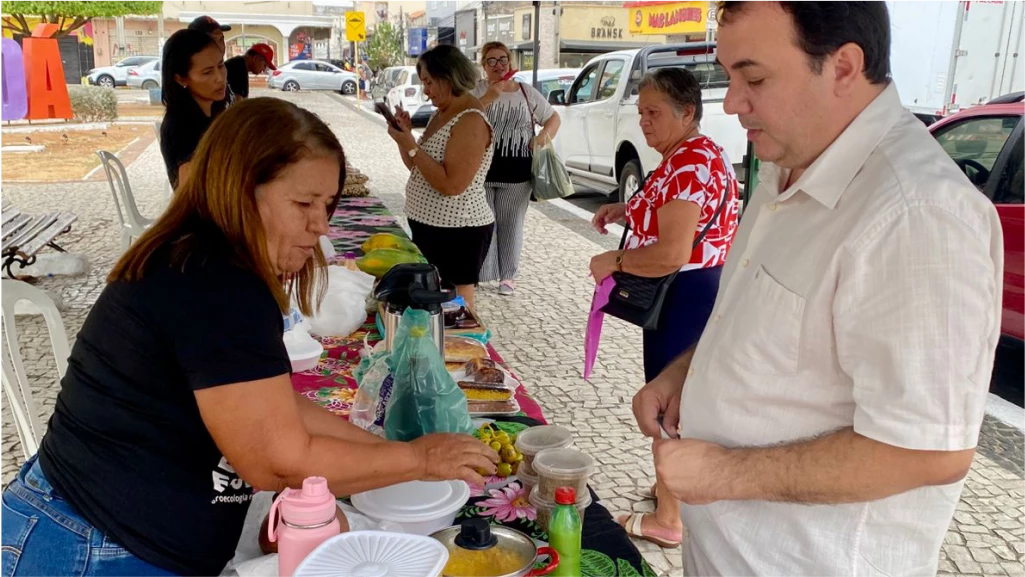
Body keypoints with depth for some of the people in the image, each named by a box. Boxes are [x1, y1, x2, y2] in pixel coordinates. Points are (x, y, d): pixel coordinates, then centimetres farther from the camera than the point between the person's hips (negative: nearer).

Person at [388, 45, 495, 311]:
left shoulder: (471, 121, -18)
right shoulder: (441, 113, 11)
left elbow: (451, 184, -25)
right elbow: (419, 167, 16)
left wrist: (410, 145, -21)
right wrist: (405, 134, 0)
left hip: (458, 232, -10)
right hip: (428, 226, 10)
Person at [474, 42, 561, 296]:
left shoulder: (527, 92, 7)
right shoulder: (477, 90, 1)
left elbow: (553, 117, 15)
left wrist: (544, 135, -5)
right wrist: (489, 97, -23)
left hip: (517, 173, 1)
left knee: (510, 224, 8)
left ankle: (507, 276, 19)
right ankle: (475, 273, 15)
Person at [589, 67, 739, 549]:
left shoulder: (688, 164, -23)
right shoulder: (698, 154, 11)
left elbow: (671, 254, -31)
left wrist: (614, 262, -17)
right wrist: (629, 210, 14)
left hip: (683, 298, -11)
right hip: (699, 292, 11)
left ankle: (667, 519, 17)